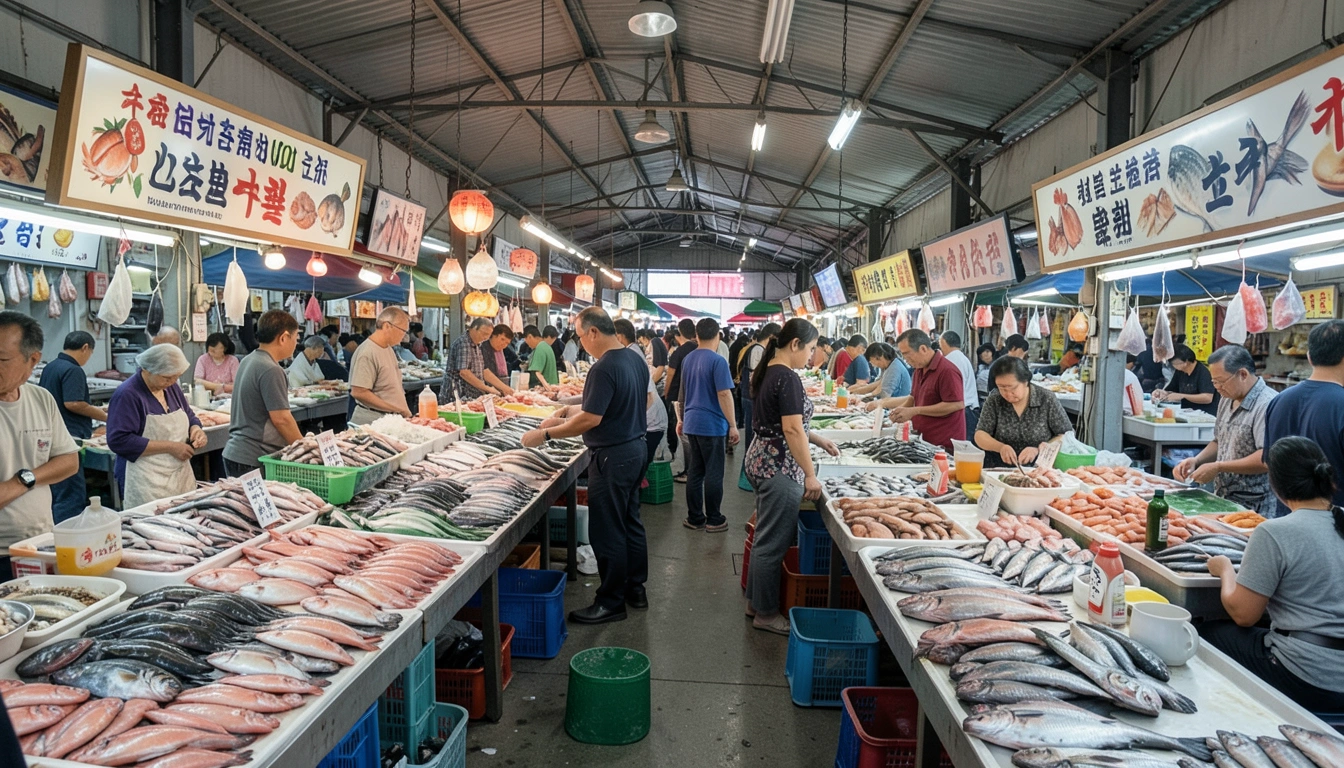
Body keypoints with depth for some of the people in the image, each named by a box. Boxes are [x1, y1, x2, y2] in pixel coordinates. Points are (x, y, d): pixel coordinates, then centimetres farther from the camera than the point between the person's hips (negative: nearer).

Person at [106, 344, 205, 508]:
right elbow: (119, 440, -18)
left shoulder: (171, 387, 10)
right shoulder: (127, 395, -12)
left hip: (181, 475, 6)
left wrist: (196, 429, -3)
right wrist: (169, 447, -19)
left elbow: (189, 416, 21)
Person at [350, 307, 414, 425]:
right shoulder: (367, 353, -17)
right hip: (372, 420, -8)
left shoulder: (389, 348, 12)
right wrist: (398, 409, -19)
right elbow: (358, 392, -23)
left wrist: (404, 411, 7)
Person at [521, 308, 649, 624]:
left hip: (612, 456, -10)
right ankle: (635, 588, 31)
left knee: (607, 531, 1)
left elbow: (591, 419, -26)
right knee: (630, 521, 19)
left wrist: (545, 434, -18)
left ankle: (611, 602, 12)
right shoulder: (636, 359, 7)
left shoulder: (604, 369, -22)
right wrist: (575, 411, 15)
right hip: (636, 447, 10)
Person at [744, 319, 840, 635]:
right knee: (774, 542, 2)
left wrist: (819, 440, 20)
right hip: (779, 468, -10)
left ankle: (755, 600, 32)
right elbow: (792, 431, -22)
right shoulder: (788, 378, -19)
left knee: (766, 537, 20)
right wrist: (810, 475, -17)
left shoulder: (768, 372, 11)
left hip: (761, 458, 10)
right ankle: (767, 614, 14)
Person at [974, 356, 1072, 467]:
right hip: (999, 471, 2)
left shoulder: (1047, 399, -5)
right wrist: (1000, 447, -21)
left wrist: (1038, 450, -18)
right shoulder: (994, 401, 0)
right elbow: (980, 435, -1)